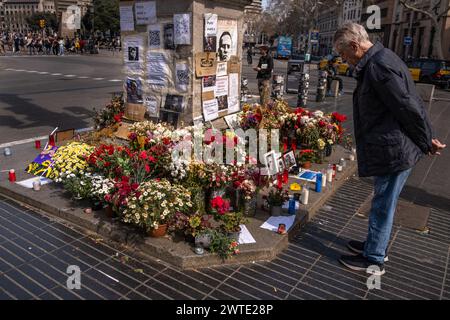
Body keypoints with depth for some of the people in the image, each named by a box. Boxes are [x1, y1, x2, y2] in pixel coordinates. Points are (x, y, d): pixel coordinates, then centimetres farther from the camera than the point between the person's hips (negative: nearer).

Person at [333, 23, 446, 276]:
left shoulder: (378, 65, -21)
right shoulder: (378, 61, 12)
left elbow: (409, 108, -21)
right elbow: (411, 105, 15)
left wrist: (427, 142, -8)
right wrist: (426, 141, 15)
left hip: (394, 150, -10)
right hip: (392, 149, 10)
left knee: (383, 205, 4)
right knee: (384, 204, 21)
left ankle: (374, 260, 20)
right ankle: (376, 245, 38)